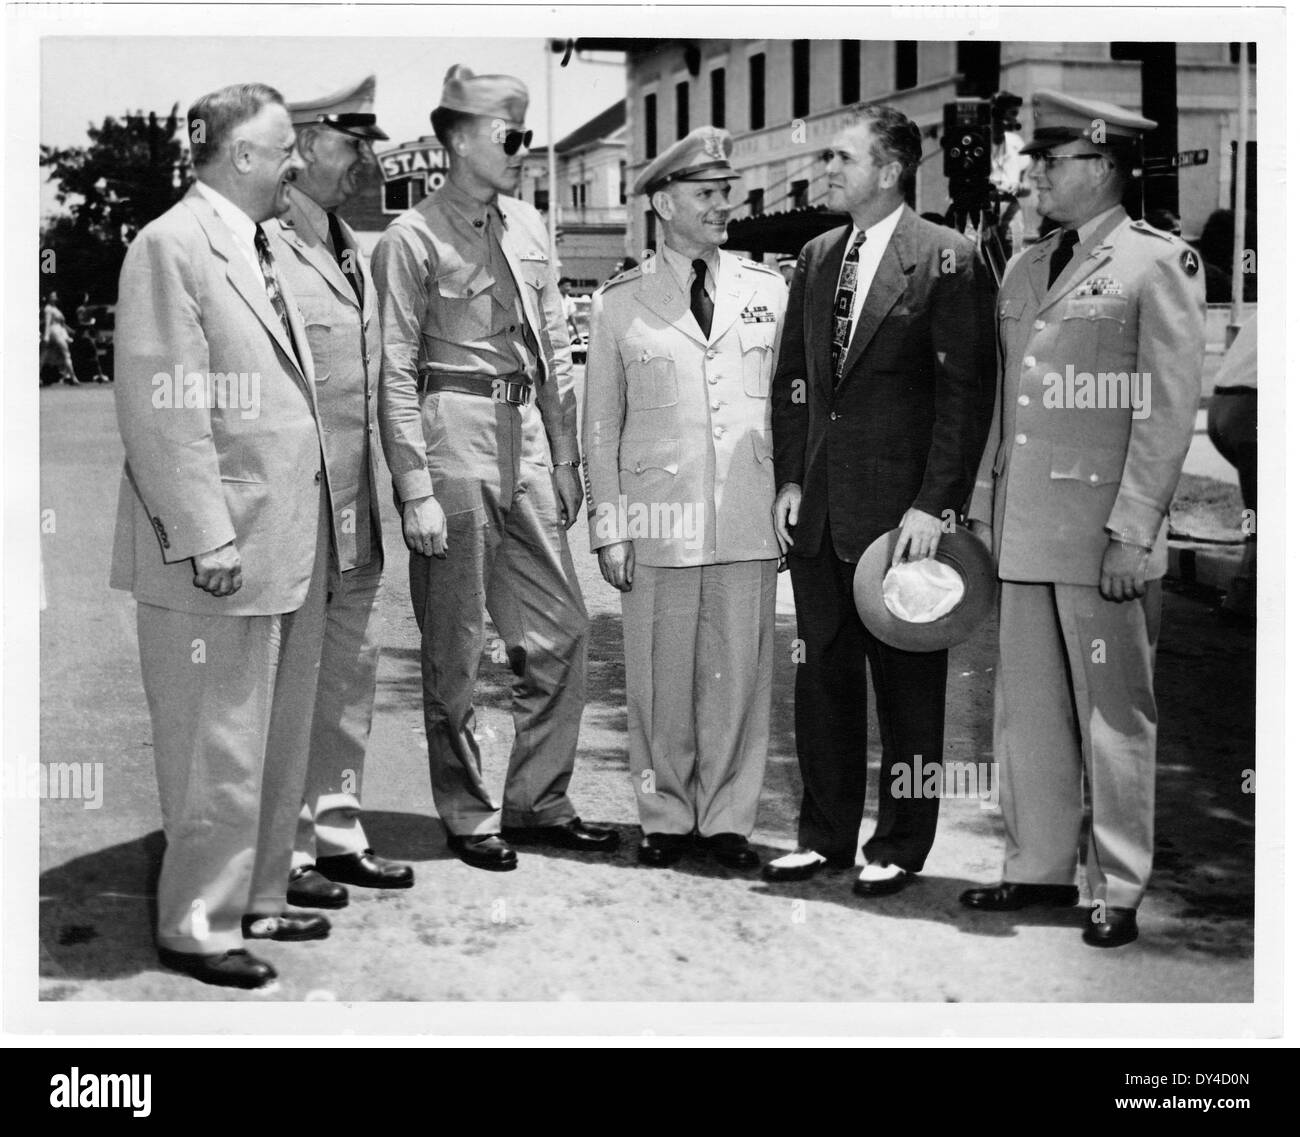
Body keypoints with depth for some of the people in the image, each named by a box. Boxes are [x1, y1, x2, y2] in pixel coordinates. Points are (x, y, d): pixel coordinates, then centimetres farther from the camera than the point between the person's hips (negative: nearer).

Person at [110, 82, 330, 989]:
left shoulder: (260, 249, 15)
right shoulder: (173, 245, -13)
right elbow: (163, 408, -18)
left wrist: (307, 528, 14)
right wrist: (208, 537, -21)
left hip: (290, 543, 9)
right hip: (223, 553, -9)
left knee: (279, 739, 17)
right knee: (220, 751, 0)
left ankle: (255, 898, 30)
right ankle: (198, 926, 13)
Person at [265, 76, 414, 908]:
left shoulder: (352, 248, 14)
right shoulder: (261, 244, -14)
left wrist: (379, 489, 17)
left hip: (357, 509, 9)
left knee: (352, 672, 15)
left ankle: (337, 832, 27)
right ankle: (282, 851, 14)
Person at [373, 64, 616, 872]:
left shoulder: (528, 226, 10)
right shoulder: (413, 239, -8)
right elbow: (396, 373, -10)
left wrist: (566, 457, 12)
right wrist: (417, 491, -14)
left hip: (525, 440, 6)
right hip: (453, 443, -6)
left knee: (561, 630, 8)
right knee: (455, 647, 3)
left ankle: (539, 802, 21)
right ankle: (469, 816, 17)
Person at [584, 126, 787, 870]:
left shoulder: (768, 291, 9)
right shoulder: (620, 303, 5)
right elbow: (601, 425, 7)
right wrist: (609, 526, 1)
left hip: (750, 524, 1)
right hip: (659, 521, -1)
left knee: (740, 672, 3)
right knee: (661, 677, 3)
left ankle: (728, 818, 15)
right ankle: (666, 817, 17)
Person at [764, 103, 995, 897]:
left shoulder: (947, 261, -8)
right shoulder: (816, 259, 12)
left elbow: (969, 390, -11)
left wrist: (935, 505, -15)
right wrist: (790, 480, 7)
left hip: (901, 513, -6)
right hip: (819, 510, 6)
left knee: (907, 685, 5)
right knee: (822, 676, 11)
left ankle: (900, 847, 16)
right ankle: (825, 835, 23)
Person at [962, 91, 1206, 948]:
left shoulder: (1159, 263, -4)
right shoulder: (1024, 273, 16)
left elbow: (1171, 409, -9)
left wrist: (1134, 527, -14)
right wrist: (985, 509, 14)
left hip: (1104, 536, -6)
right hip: (1025, 533, 7)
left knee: (1115, 717, 1)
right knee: (1026, 712, 11)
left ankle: (1120, 891, 10)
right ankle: (1040, 868, 22)